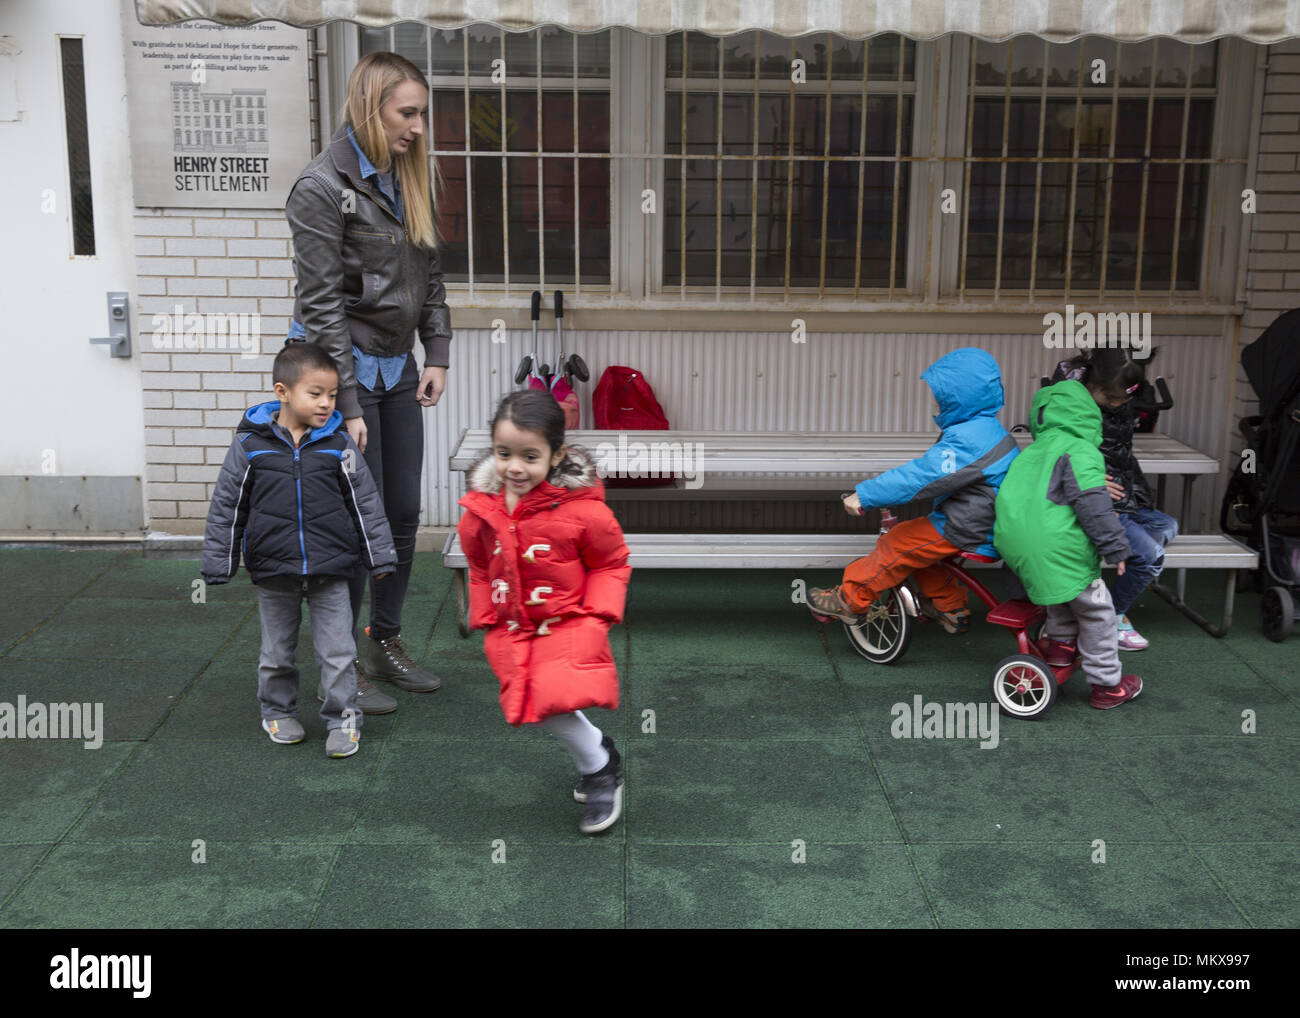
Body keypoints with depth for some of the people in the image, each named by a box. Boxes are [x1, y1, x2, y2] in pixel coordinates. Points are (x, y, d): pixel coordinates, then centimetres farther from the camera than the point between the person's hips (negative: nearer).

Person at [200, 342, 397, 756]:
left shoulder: (338, 445, -4)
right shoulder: (250, 445, -6)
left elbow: (365, 503, 2)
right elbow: (226, 507, 1)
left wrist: (379, 557, 2)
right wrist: (218, 566, 2)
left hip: (330, 571, 0)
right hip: (273, 573, 0)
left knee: (337, 651, 2)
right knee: (277, 652, 16)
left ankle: (342, 718, 18)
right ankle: (278, 712, 36)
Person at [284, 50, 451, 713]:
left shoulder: (405, 179, 10)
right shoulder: (323, 186, -13)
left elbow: (429, 275, 17)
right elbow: (321, 303, -16)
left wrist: (437, 354, 7)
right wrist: (347, 406, -18)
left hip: (397, 367, 8)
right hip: (345, 366, -7)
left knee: (403, 514, 11)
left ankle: (386, 645, 26)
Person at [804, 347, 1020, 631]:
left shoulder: (967, 439, -25)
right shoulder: (988, 427, 10)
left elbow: (922, 475, -29)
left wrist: (864, 494, -26)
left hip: (962, 532, -10)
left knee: (896, 546, -8)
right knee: (918, 539, 21)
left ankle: (849, 600, 3)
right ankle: (950, 607, 30)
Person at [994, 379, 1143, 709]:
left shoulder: (1028, 454, 22)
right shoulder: (1081, 451, -4)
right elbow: (1092, 504, -12)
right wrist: (1115, 546, -7)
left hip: (1014, 544, 8)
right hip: (1060, 549, -8)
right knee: (1095, 611, 8)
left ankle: (1061, 642, 34)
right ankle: (1107, 685, 17)